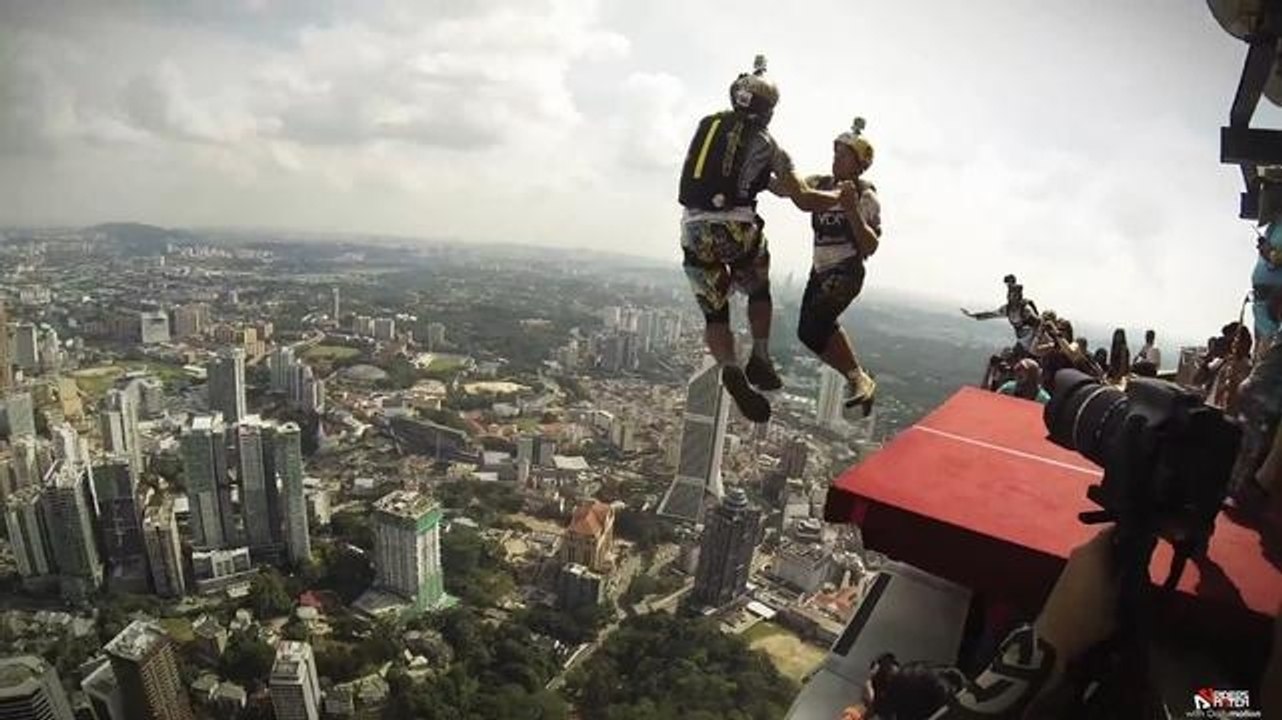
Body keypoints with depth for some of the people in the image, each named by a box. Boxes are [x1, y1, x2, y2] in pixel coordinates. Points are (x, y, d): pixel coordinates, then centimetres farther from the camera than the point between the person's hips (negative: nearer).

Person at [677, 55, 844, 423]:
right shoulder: (765, 144, 6)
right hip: (736, 231, -2)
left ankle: (731, 369, -12)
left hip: (694, 231, 3)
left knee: (714, 314, 11)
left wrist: (770, 182, 38)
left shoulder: (708, 125, 16)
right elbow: (803, 199, 6)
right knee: (759, 292, 26)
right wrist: (840, 196, 23)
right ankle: (760, 359, 19)